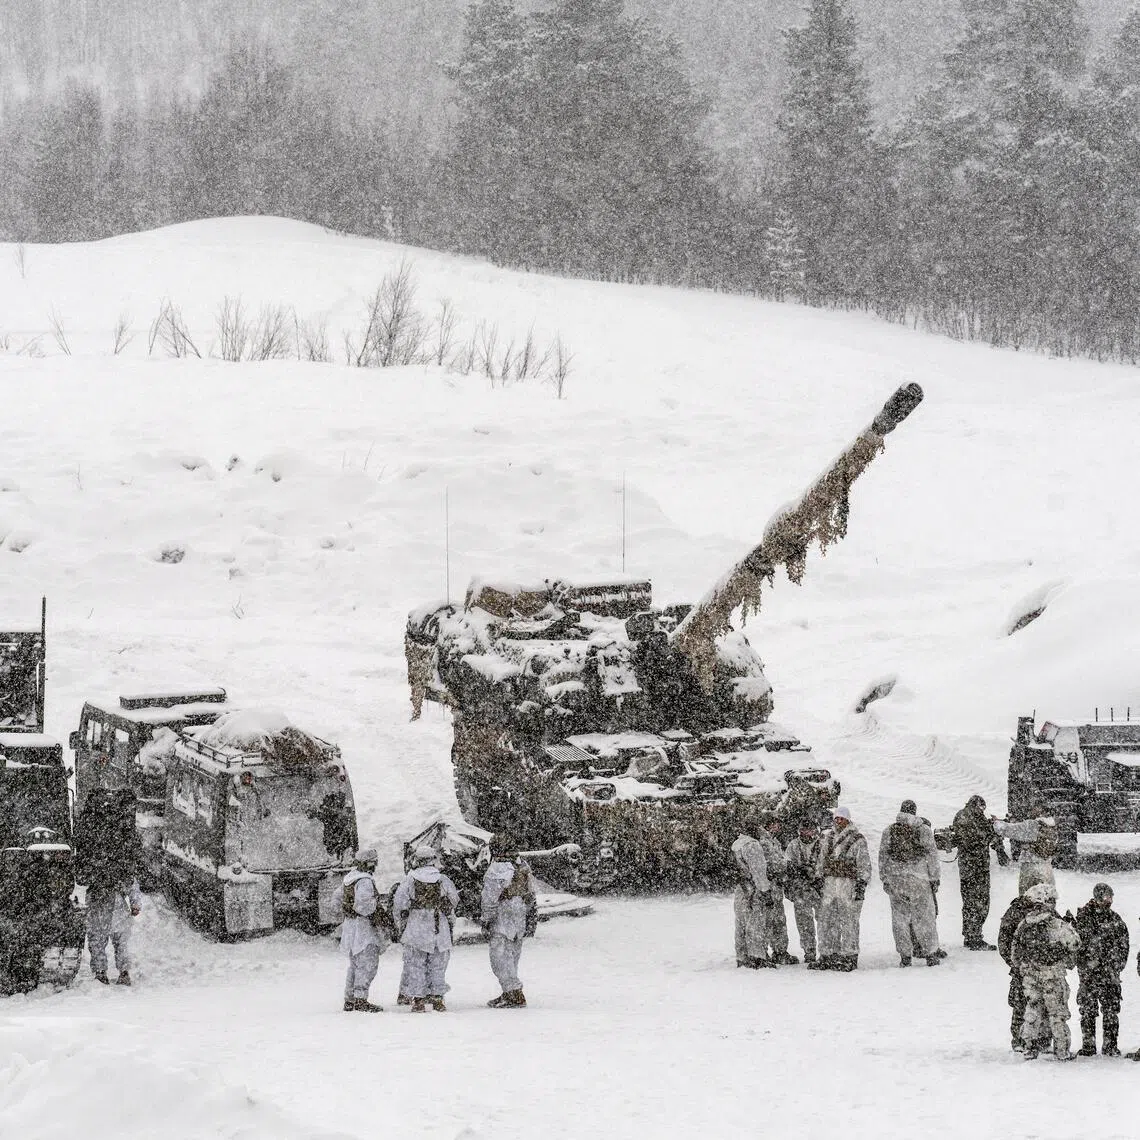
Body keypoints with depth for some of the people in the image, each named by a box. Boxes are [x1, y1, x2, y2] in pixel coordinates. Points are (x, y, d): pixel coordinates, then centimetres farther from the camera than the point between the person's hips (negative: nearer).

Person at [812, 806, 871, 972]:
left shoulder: (857, 840, -1)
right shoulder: (827, 839, 15)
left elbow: (865, 866, -1)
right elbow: (821, 863, 22)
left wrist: (861, 885, -8)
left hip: (849, 884, -5)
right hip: (829, 882, 5)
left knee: (849, 922, -4)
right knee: (826, 922, 4)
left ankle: (850, 958, 1)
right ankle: (827, 956, 10)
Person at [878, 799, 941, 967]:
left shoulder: (889, 831, 5)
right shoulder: (923, 830, -2)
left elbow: (883, 857, 7)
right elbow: (932, 856, -1)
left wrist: (884, 878, 15)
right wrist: (934, 878, 5)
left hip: (895, 879, 2)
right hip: (919, 878, -2)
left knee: (900, 917, 7)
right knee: (924, 916, 6)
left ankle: (905, 955, 6)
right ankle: (930, 954, 9)